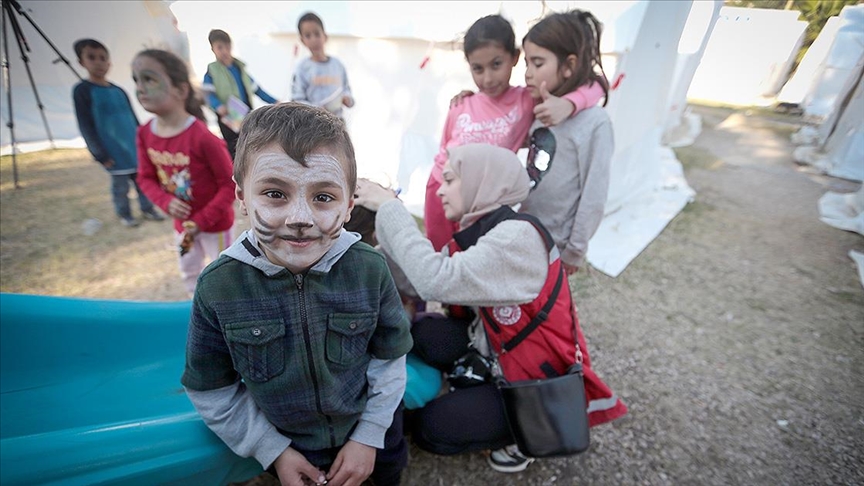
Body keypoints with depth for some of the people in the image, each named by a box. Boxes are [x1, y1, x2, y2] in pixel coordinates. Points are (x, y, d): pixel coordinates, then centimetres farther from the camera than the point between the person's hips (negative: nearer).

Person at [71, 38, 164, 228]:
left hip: (135, 148, 5)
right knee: (120, 186, 5)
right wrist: (100, 154, -12)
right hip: (114, 152, -4)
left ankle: (147, 209, 24)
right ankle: (124, 214, 21)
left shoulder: (119, 91, 8)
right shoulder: (82, 91, -7)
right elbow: (86, 127, -9)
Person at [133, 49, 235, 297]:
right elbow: (146, 177, 5)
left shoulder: (202, 137, -27)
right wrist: (166, 202, -16)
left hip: (215, 222, -6)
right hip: (183, 222, 7)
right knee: (189, 271, 24)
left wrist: (203, 220, -21)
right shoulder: (145, 134, -7)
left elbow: (230, 184, -22)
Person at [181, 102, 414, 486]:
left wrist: (369, 436, -7)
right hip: (288, 444, 0)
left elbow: (389, 357, -11)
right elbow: (211, 389, -8)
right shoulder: (217, 286, -23)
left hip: (370, 429, 1)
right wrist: (272, 450, -6)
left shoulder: (369, 267, -25)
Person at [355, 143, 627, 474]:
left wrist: (390, 207, -29)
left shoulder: (518, 236, -28)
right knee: (424, 335, -9)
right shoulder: (476, 233, 0)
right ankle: (488, 387, 11)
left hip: (544, 379, -7)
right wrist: (384, 213, -13)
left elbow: (436, 281, -39)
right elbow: (417, 278, -8)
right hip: (502, 350, 7)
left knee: (429, 428, -6)